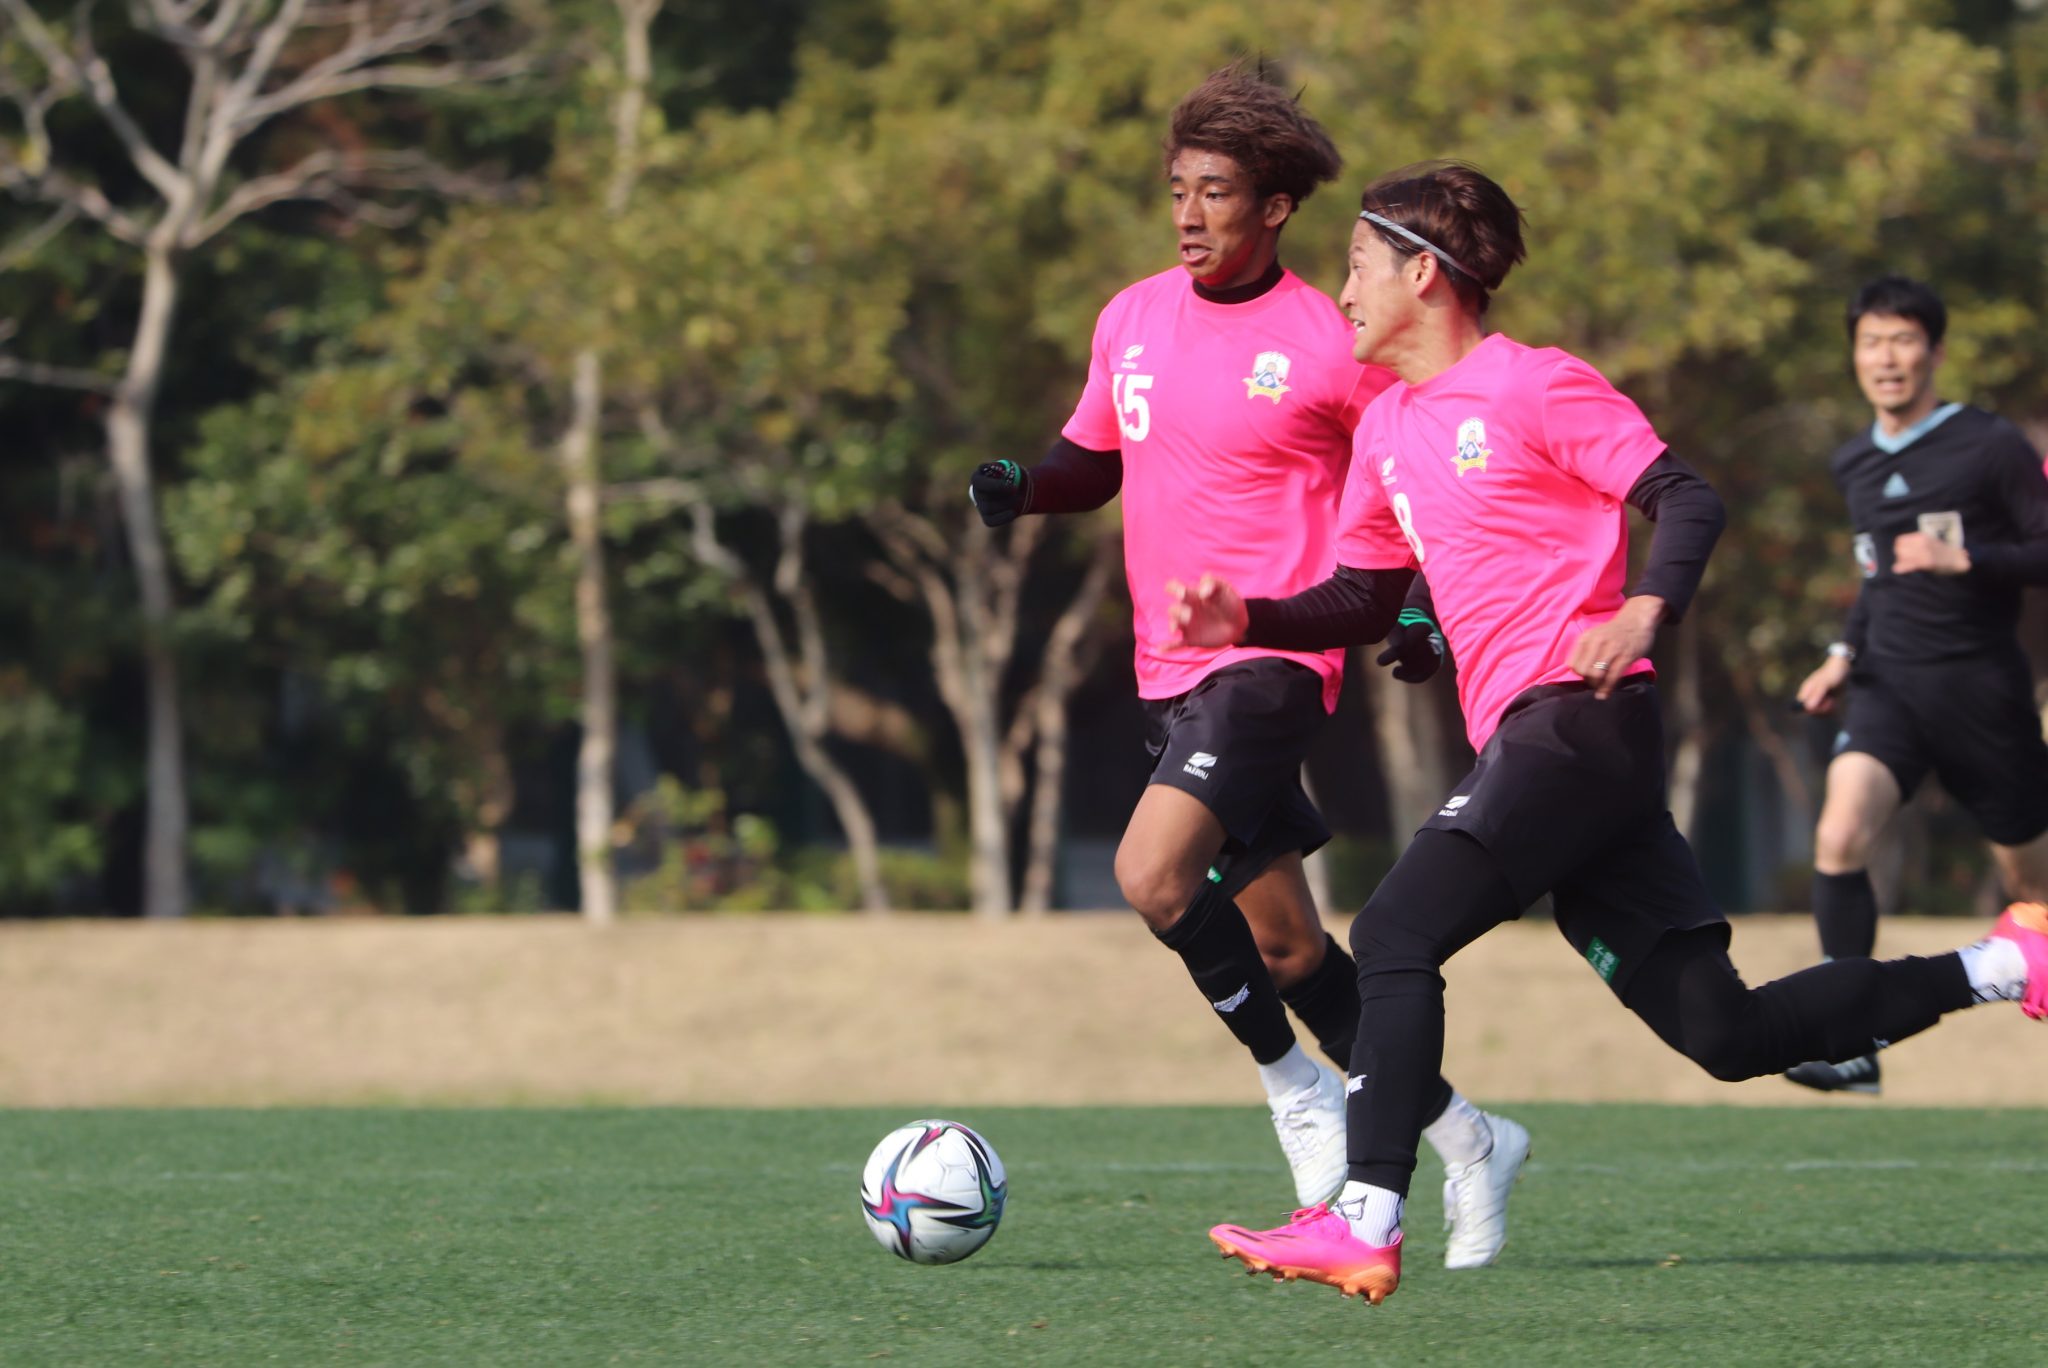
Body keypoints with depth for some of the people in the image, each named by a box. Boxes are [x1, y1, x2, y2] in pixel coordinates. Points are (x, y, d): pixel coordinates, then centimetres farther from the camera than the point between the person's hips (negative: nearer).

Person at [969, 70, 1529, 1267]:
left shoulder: (1332, 344, -8)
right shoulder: (1132, 319, 9)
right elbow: (1098, 460, 21)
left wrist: (1418, 607, -12)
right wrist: (1021, 488, 1)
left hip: (1275, 655, -7)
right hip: (1170, 667, 7)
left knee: (1153, 870, -26)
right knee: (1284, 943, 11)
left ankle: (1294, 1085, -5)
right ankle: (1467, 1141, 25)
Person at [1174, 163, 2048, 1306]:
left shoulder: (1534, 384, -4)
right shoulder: (1388, 430, 20)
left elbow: (1687, 500, -8)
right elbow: (1362, 601, 26)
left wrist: (1643, 612, -25)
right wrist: (1245, 622, 9)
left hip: (1580, 719, -9)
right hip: (1523, 737, 9)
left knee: (1396, 934, -18)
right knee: (1725, 1031, 5)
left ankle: (1365, 1223, -22)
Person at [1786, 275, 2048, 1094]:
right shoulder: (1854, 466, 12)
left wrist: (1962, 559, -21)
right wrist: (1845, 653, 15)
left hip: (1981, 688, -4)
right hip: (1887, 688, 4)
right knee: (1839, 835, -22)